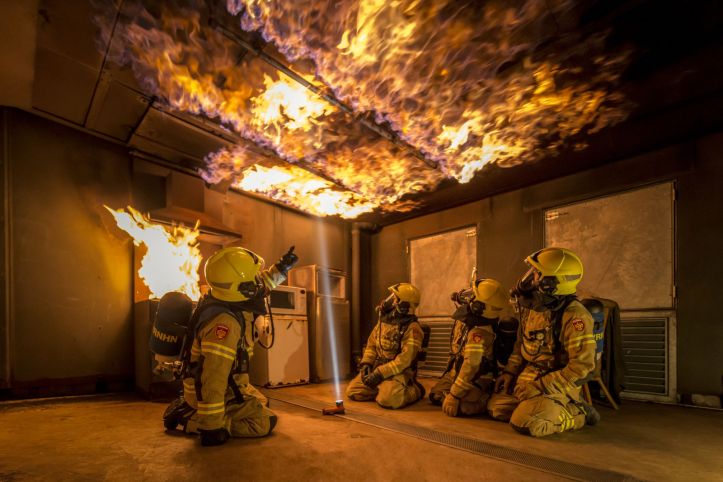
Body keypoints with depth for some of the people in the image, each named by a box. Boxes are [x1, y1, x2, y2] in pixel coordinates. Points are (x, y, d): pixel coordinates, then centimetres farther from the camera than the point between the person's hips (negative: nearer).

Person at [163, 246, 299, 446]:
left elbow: (259, 288, 17)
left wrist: (280, 270, 12)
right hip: (214, 393, -9)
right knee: (265, 422, -9)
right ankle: (190, 419, -3)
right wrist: (211, 426, -33)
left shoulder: (231, 301, -6)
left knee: (261, 403, 27)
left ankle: (188, 407, 19)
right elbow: (213, 379, -37)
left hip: (229, 384, 9)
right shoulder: (224, 323, -35)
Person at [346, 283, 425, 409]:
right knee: (353, 391, -5)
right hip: (378, 368, 7)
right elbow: (371, 343, 15)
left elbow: (404, 359, -21)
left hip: (399, 372, -7)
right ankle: (384, 389, 14)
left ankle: (415, 390, -1)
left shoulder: (412, 328, -16)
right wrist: (366, 363, -1)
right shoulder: (384, 319, 7)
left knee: (387, 399, -30)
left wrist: (380, 373, -23)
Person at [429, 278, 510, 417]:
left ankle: (483, 400, 4)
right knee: (435, 396, 14)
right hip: (456, 373, 9)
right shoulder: (468, 317, -8)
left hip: (473, 381, -9)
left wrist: (454, 395, -31)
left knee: (454, 408, -25)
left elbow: (471, 366, -34)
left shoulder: (479, 333, -34)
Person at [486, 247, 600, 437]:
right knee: (496, 407, 6)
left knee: (525, 423, -24)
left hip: (558, 384, -7)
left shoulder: (573, 315, -23)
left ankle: (577, 414, -1)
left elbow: (581, 365, -25)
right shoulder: (530, 306, 2)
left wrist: (540, 387, -24)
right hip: (528, 377, 8)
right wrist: (509, 372, 8)